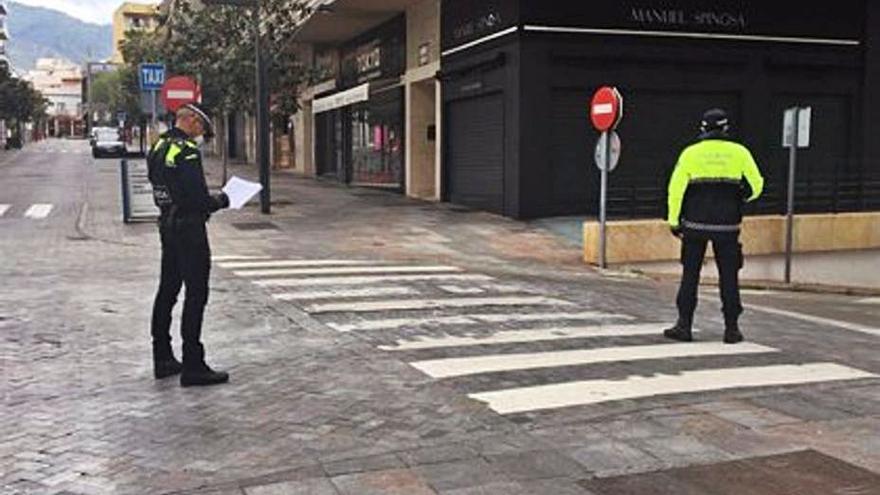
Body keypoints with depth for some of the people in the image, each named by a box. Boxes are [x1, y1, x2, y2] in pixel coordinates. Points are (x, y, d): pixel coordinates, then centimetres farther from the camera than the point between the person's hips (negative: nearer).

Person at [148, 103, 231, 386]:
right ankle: (193, 367, -5)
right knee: (196, 294, -6)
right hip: (188, 227, -10)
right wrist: (220, 201, -2)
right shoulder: (186, 151, -17)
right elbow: (198, 199, -23)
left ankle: (162, 358, 23)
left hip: (167, 223, 10)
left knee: (167, 289, 15)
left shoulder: (158, 148, 13)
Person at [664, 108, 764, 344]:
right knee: (729, 276, 8)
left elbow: (676, 189, -2)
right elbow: (756, 185, 7)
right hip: (727, 225, 0)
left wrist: (674, 221, 5)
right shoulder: (739, 152, 2)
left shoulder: (691, 153, 0)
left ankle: (684, 325, 8)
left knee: (690, 274, 8)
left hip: (695, 225, 0)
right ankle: (732, 327, 10)